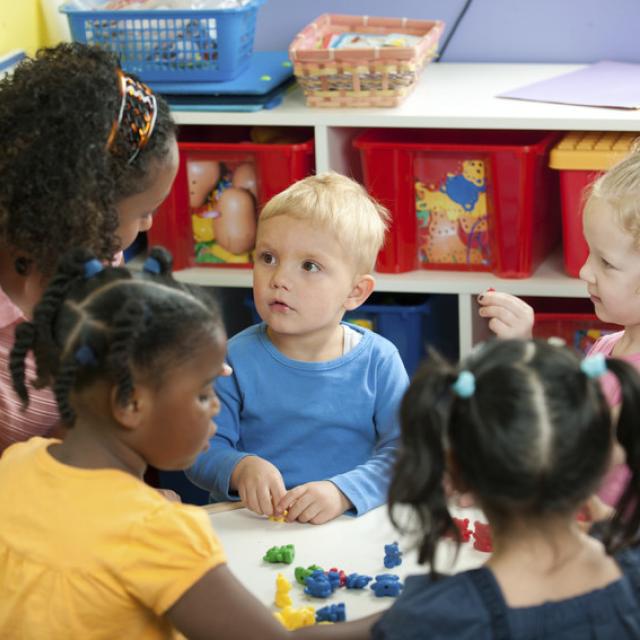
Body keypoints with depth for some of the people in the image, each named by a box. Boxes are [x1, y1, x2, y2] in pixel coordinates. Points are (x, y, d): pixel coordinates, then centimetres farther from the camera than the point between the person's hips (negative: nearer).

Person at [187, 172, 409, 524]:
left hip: (352, 524, 0)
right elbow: (202, 447, -1)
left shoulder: (379, 361, -1)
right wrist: (240, 468, -22)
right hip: (250, 527, 0)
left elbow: (402, 450, -6)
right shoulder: (237, 358, 0)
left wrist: (343, 491, -21)